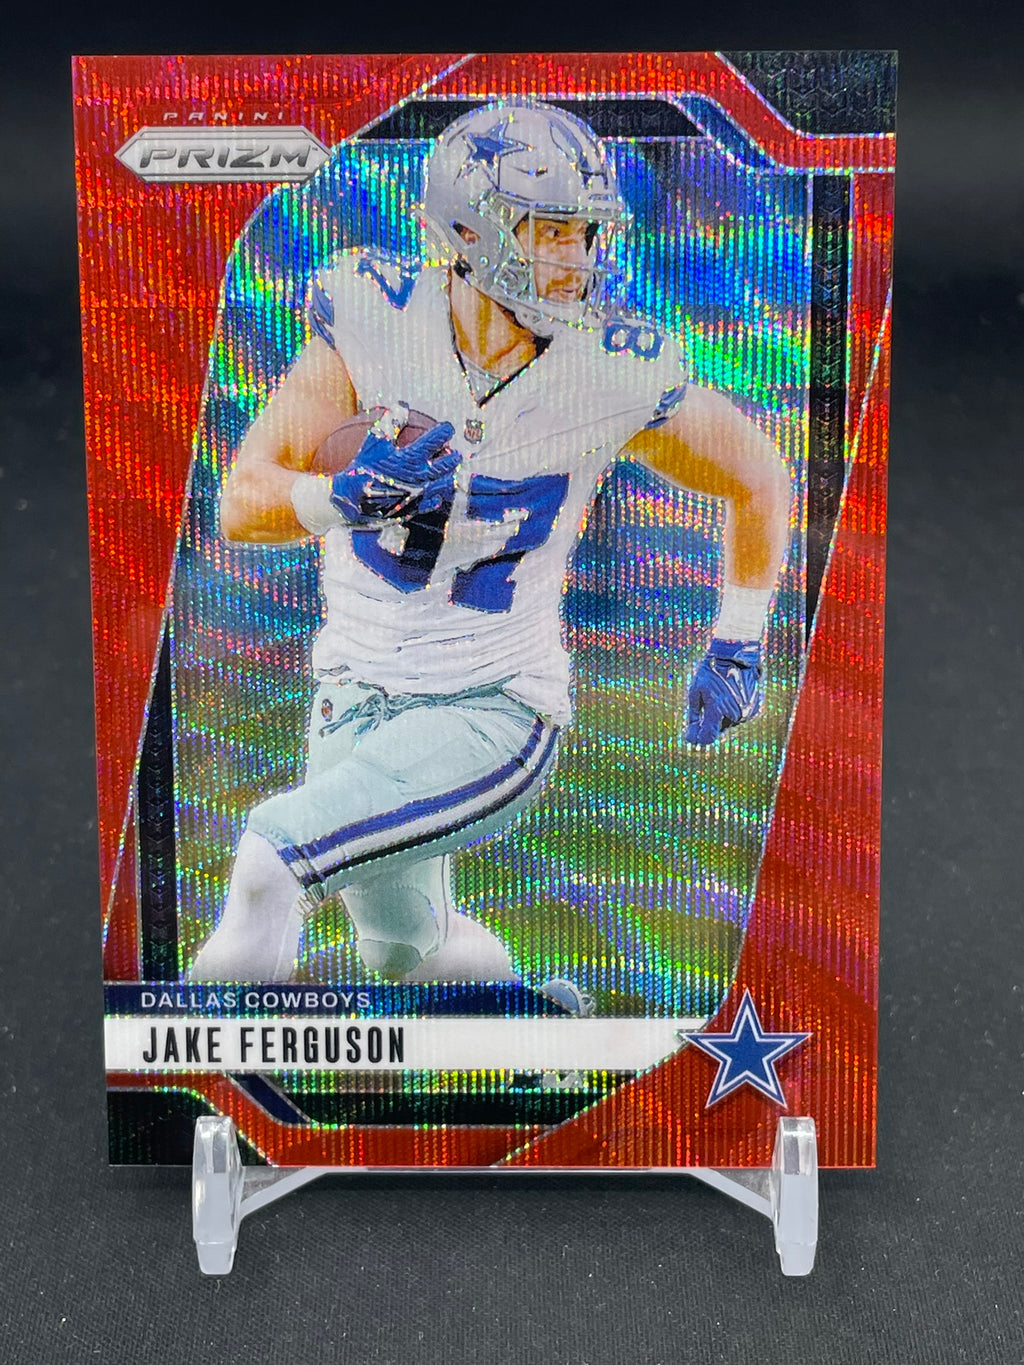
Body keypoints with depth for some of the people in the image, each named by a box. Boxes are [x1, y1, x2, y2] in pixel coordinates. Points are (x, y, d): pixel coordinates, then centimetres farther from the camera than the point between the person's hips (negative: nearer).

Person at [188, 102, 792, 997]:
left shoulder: (612, 375, -13)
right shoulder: (377, 324, -12)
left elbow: (760, 481, 4)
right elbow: (242, 504, -15)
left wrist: (737, 649, 3)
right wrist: (347, 498, -35)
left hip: (497, 711, -3)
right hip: (360, 695, 3)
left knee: (275, 852, -31)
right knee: (405, 948, 24)